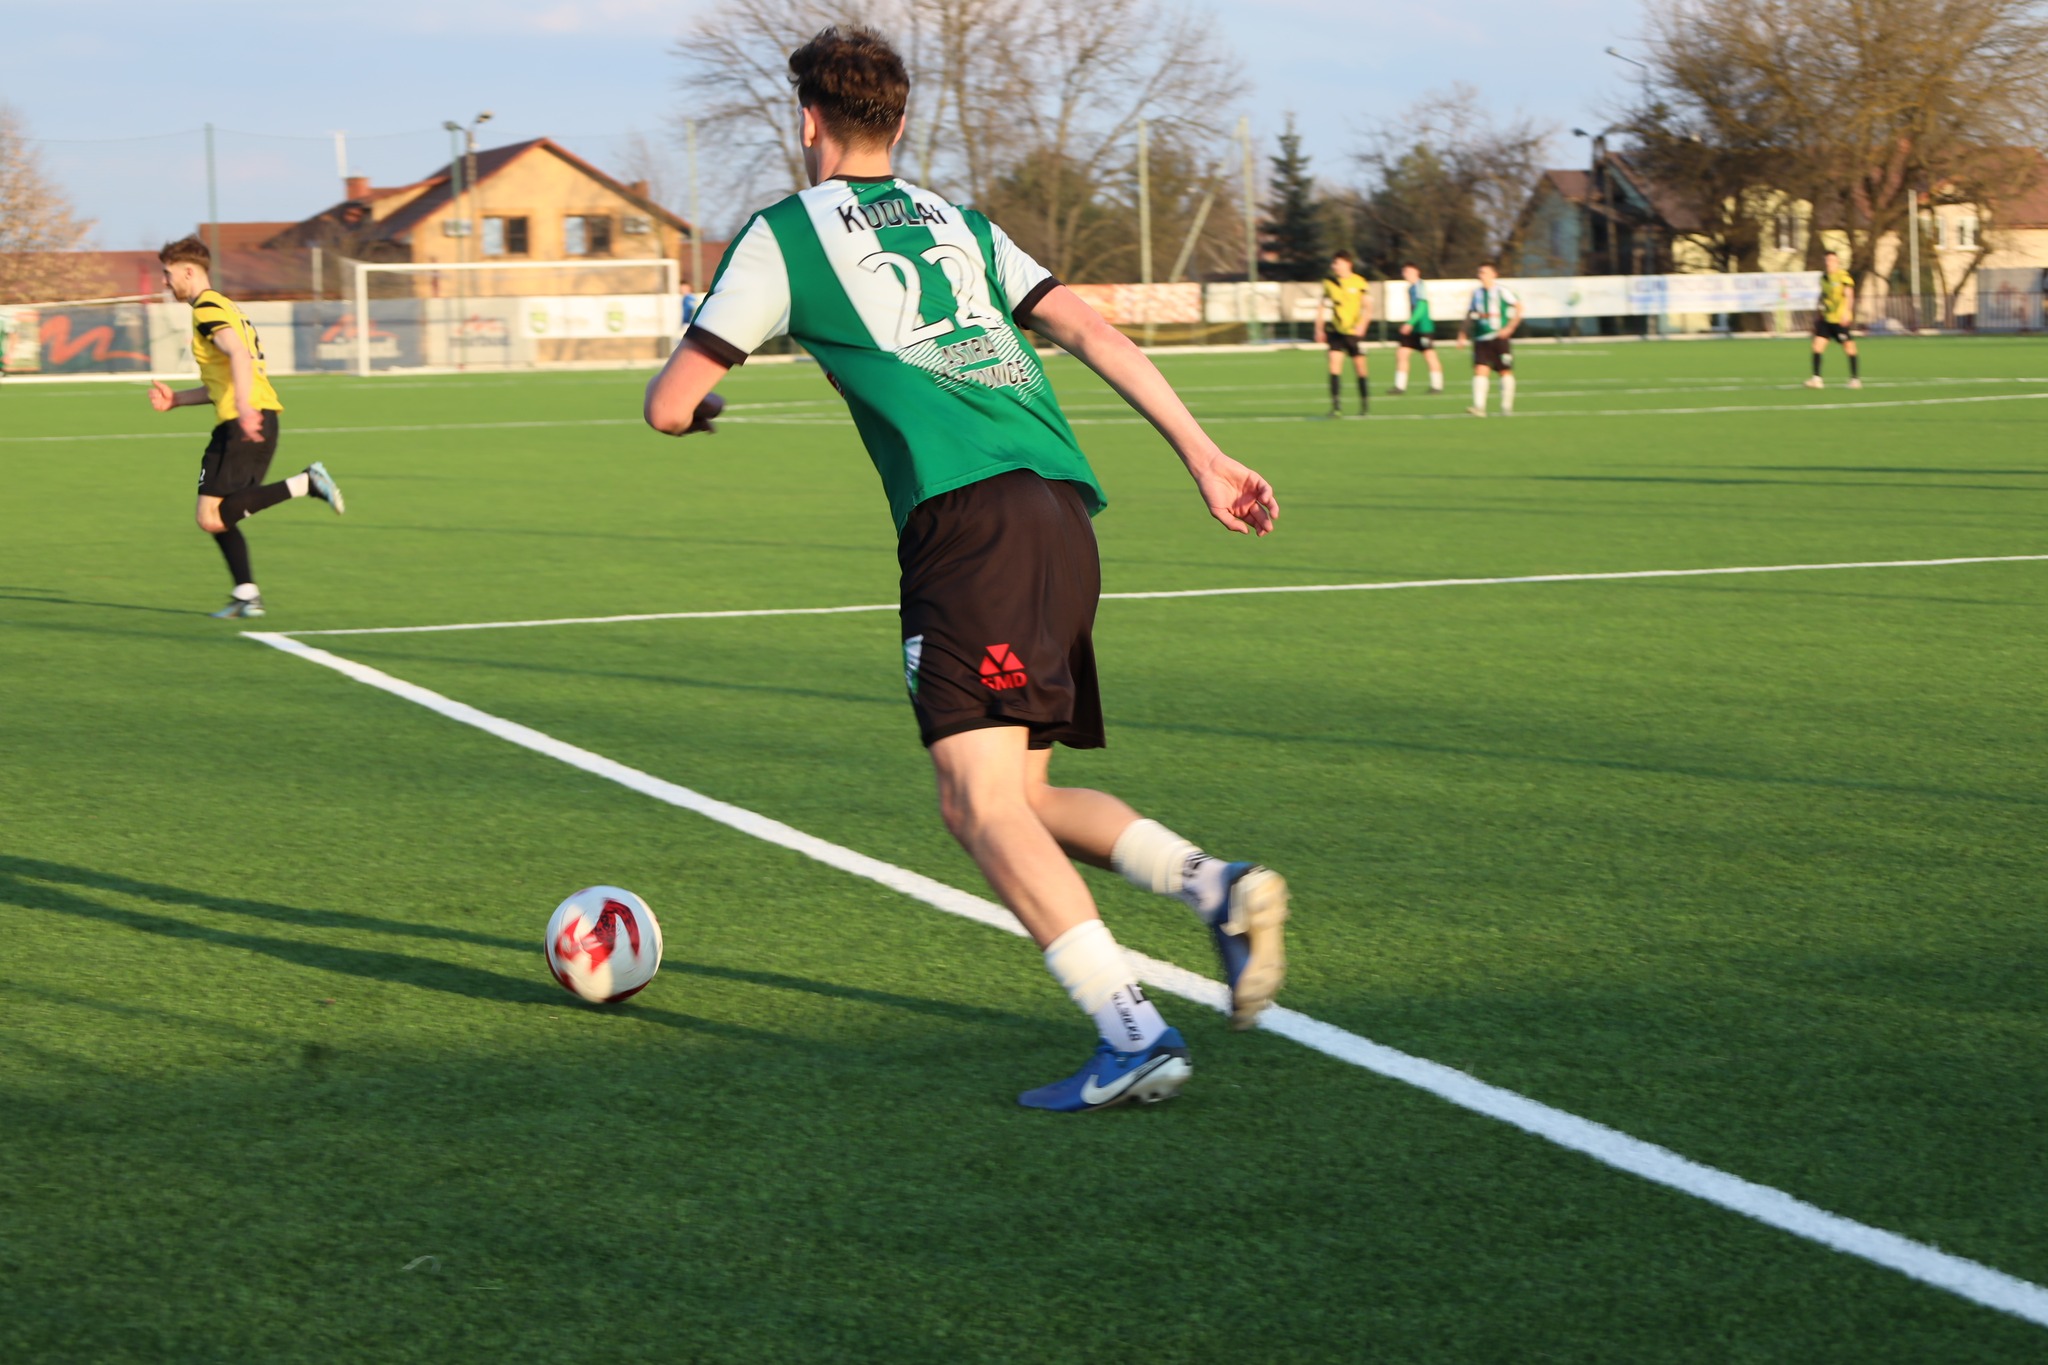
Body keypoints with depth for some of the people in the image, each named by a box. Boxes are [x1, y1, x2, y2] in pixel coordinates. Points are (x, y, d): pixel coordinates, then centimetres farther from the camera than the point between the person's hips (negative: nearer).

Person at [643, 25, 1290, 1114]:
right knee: (1027, 794, 16)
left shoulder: (783, 235, 11)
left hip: (968, 516, -7)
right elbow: (1093, 333, 16)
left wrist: (684, 392, 37)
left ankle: (1133, 1034, -24)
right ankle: (1216, 885, -6)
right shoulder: (960, 224, 27)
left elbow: (669, 407, 12)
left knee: (979, 800, -11)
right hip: (1063, 508, 7)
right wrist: (1205, 458, 12)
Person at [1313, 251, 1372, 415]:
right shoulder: (1328, 282, 2)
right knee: (1334, 364, -12)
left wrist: (1361, 325, -21)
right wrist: (1319, 329, 7)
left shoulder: (1360, 283, -6)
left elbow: (1368, 307, -6)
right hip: (1336, 331, 2)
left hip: (1354, 332, -2)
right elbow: (1321, 306, 11)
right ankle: (1336, 406, -13)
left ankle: (1365, 404, 21)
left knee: (1360, 368, 4)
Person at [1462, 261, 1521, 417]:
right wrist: (1465, 333, 14)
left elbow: (1518, 307, -5)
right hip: (1481, 339, 4)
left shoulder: (1501, 291, -4)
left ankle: (1507, 407, 15)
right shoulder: (1477, 293, 12)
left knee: (1506, 372, 5)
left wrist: (1510, 327, -12)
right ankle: (1479, 406, -19)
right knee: (1480, 370, -12)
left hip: (1500, 338, -4)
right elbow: (1470, 314, 23)